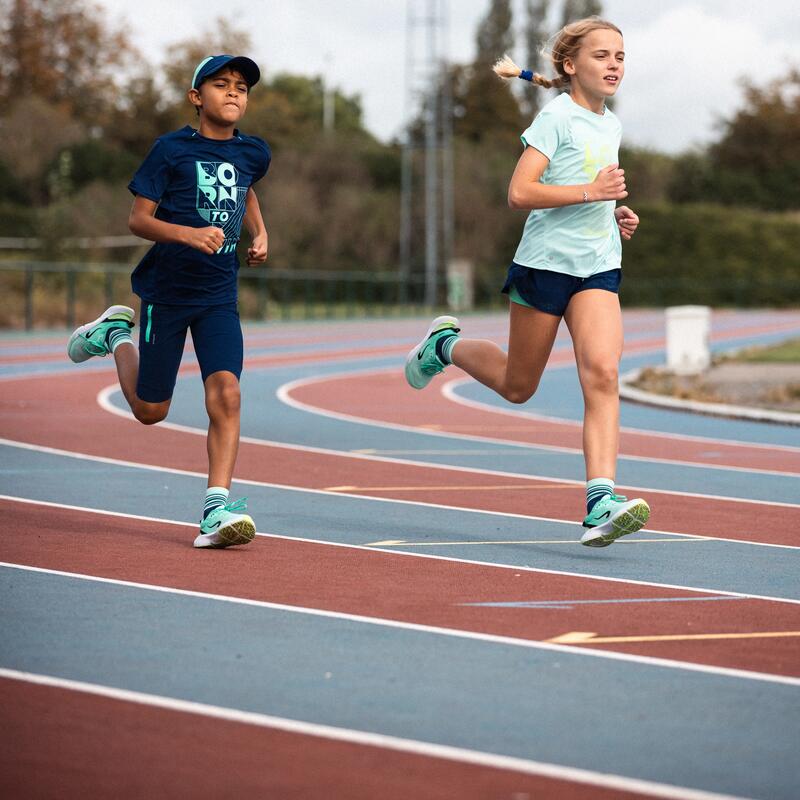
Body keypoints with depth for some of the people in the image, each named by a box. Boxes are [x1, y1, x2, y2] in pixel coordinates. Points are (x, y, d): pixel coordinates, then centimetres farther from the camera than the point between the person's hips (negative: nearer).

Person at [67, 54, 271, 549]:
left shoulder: (253, 152, 5)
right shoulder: (172, 149, -9)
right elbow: (138, 219, -10)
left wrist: (260, 233, 14)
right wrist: (188, 234, -27)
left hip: (219, 294, 3)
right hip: (167, 290, -3)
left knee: (225, 393, -19)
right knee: (150, 410, 9)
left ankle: (217, 509, -19)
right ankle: (117, 335, 39)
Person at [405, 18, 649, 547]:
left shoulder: (611, 125, 14)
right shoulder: (557, 117, -9)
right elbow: (519, 192, -18)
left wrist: (616, 215, 12)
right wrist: (589, 192, -24)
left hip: (598, 268, 5)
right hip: (545, 262, -5)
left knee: (602, 374, -18)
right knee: (517, 386, 10)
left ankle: (601, 503, -27)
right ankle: (446, 345, 41)